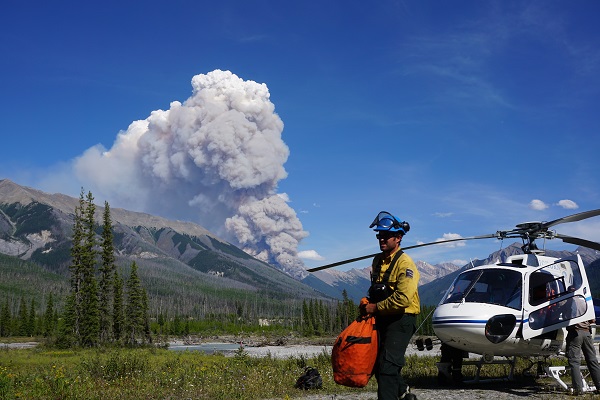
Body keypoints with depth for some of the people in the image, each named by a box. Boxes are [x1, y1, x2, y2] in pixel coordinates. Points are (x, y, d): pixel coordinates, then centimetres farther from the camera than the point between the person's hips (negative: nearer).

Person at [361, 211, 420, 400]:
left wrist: (376, 307, -16)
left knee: (387, 366, -14)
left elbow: (403, 299, -26)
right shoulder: (378, 260, 9)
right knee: (379, 365, 15)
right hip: (383, 319, 9)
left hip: (401, 320, -9)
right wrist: (368, 305, 8)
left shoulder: (405, 263, -16)